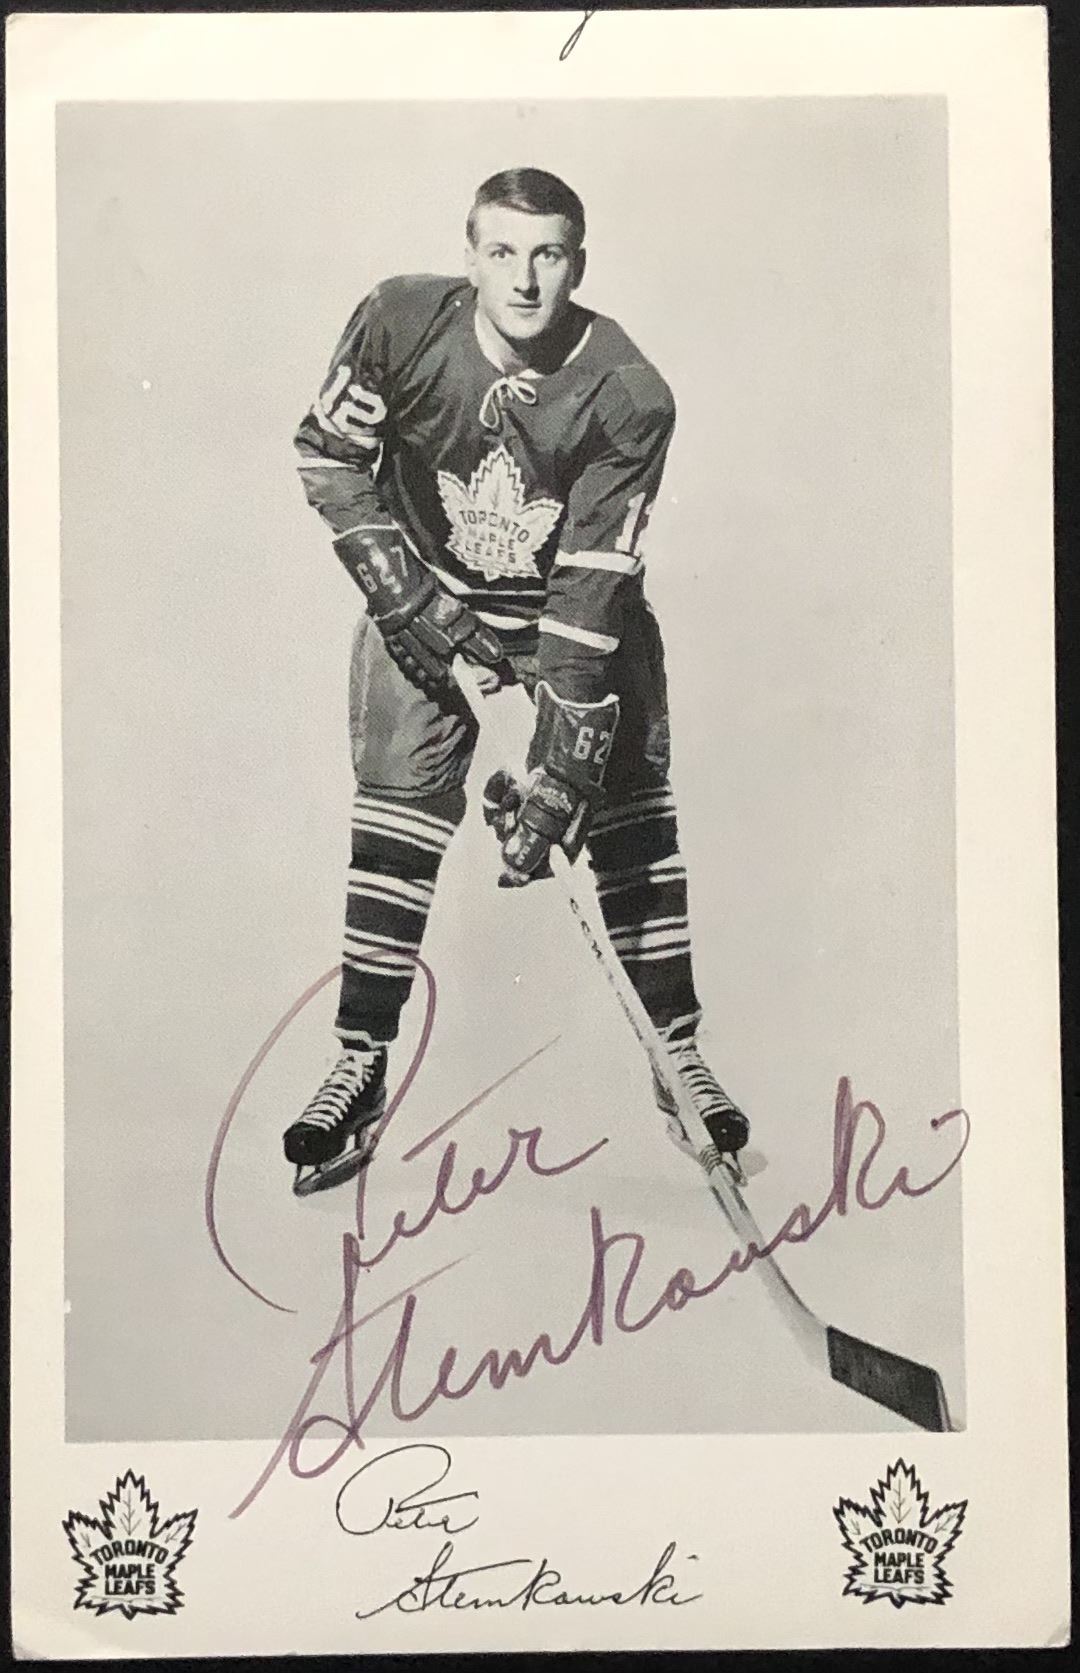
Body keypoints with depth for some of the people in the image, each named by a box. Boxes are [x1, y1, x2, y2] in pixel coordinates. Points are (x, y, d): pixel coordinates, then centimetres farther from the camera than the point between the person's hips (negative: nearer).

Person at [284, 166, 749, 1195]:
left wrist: (562, 767, -32)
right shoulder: (401, 322, -19)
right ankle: (360, 1069, 1)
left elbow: (593, 591, -28)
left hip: (581, 601, 0)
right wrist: (407, 597, -15)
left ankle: (678, 1057, 9)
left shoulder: (630, 398, -24)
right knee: (397, 820, -10)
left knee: (632, 814, -6)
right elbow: (328, 456, -6)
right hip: (426, 591, 1)